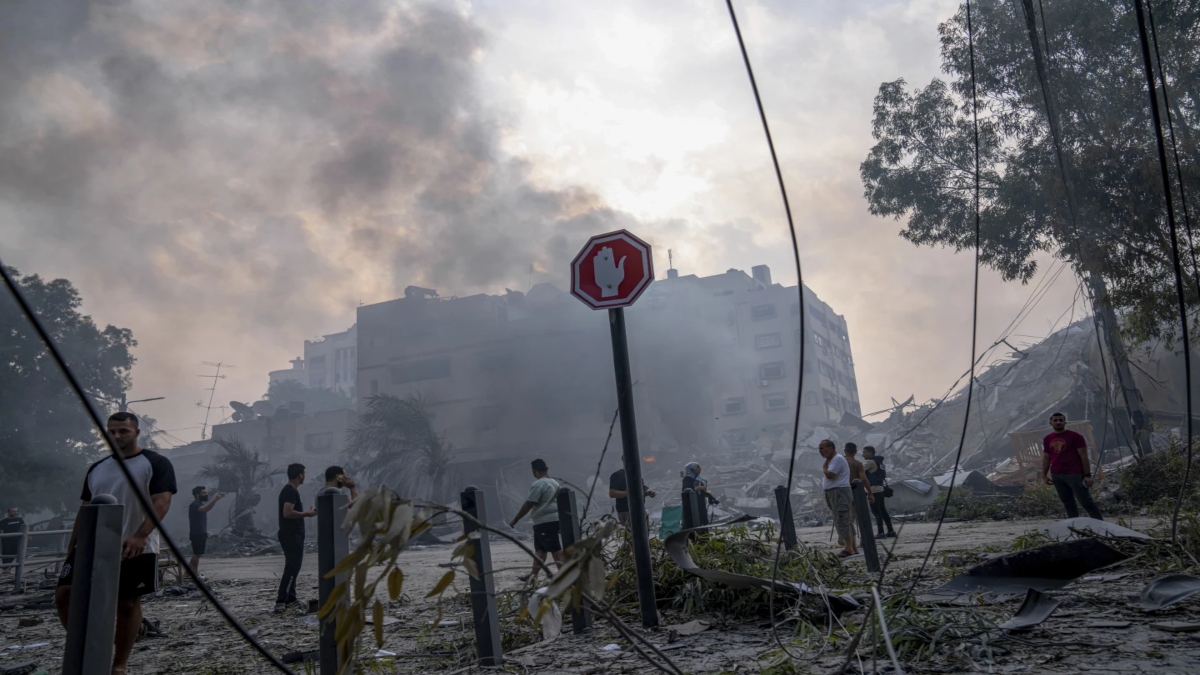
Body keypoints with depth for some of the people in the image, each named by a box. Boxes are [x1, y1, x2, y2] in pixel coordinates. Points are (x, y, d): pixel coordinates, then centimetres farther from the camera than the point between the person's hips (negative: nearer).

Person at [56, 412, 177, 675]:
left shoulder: (156, 463, -6)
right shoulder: (96, 469, 14)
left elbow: (161, 502, -17)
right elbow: (85, 511, 19)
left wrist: (140, 536, -31)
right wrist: (71, 549, 15)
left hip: (135, 549, -5)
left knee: (128, 604, 1)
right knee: (64, 594, -4)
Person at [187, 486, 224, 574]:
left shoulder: (200, 504, 17)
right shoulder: (194, 505, -15)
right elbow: (206, 509, -36)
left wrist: (205, 531, 18)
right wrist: (215, 500, -47)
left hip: (201, 533, 10)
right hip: (196, 534, -10)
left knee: (198, 554, 11)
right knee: (196, 554, -6)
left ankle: (194, 573, 15)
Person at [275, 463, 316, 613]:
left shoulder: (288, 490, 16)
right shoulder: (291, 491, -17)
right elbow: (287, 513, -27)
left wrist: (305, 513, 19)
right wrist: (307, 514, -18)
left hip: (292, 534, 11)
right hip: (291, 535, -11)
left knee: (292, 567, 15)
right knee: (292, 567, -13)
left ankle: (290, 599, 21)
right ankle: (281, 602, -17)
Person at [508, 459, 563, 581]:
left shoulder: (538, 484, -14)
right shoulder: (554, 482, 14)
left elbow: (528, 505, -17)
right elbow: (557, 501, 20)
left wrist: (514, 520, -11)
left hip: (545, 521, -9)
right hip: (553, 519, 9)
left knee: (555, 549, -8)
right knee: (539, 549, 14)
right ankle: (533, 574, 18)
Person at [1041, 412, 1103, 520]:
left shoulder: (1075, 436, -3)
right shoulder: (1047, 439, 11)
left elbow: (1084, 456, -5)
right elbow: (1046, 458, 15)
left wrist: (1087, 475, -11)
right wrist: (1044, 475, 7)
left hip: (1075, 474, -5)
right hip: (1056, 475, 5)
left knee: (1086, 502, -5)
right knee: (1068, 503, 8)